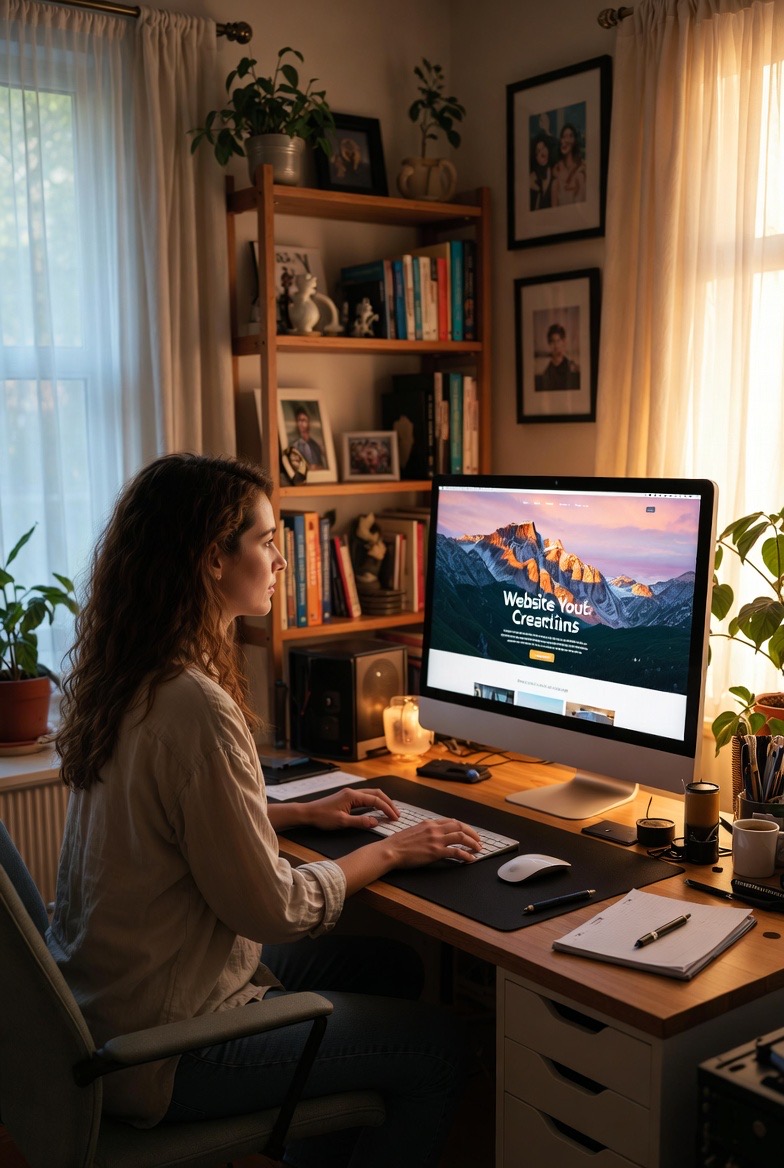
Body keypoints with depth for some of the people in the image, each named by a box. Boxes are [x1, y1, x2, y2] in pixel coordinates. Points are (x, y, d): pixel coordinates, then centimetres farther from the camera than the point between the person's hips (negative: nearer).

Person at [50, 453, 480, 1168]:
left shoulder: (127, 679, 0)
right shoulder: (196, 707, -30)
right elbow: (274, 909, -22)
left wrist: (302, 813, 11)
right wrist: (388, 851, -8)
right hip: (156, 1053, -9)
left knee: (389, 970, 19)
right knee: (439, 1048, 2)